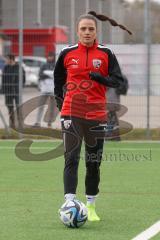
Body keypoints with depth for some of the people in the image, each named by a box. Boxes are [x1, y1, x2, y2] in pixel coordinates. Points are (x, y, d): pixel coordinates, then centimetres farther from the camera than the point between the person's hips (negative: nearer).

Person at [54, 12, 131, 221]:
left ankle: (91, 206, 21)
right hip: (71, 114, -1)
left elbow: (118, 80, -2)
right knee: (71, 159, -12)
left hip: (96, 115, 1)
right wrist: (60, 99, 12)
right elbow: (58, 78, 19)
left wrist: (99, 77, -18)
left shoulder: (106, 53, 0)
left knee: (94, 162, 9)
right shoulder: (67, 53, 3)